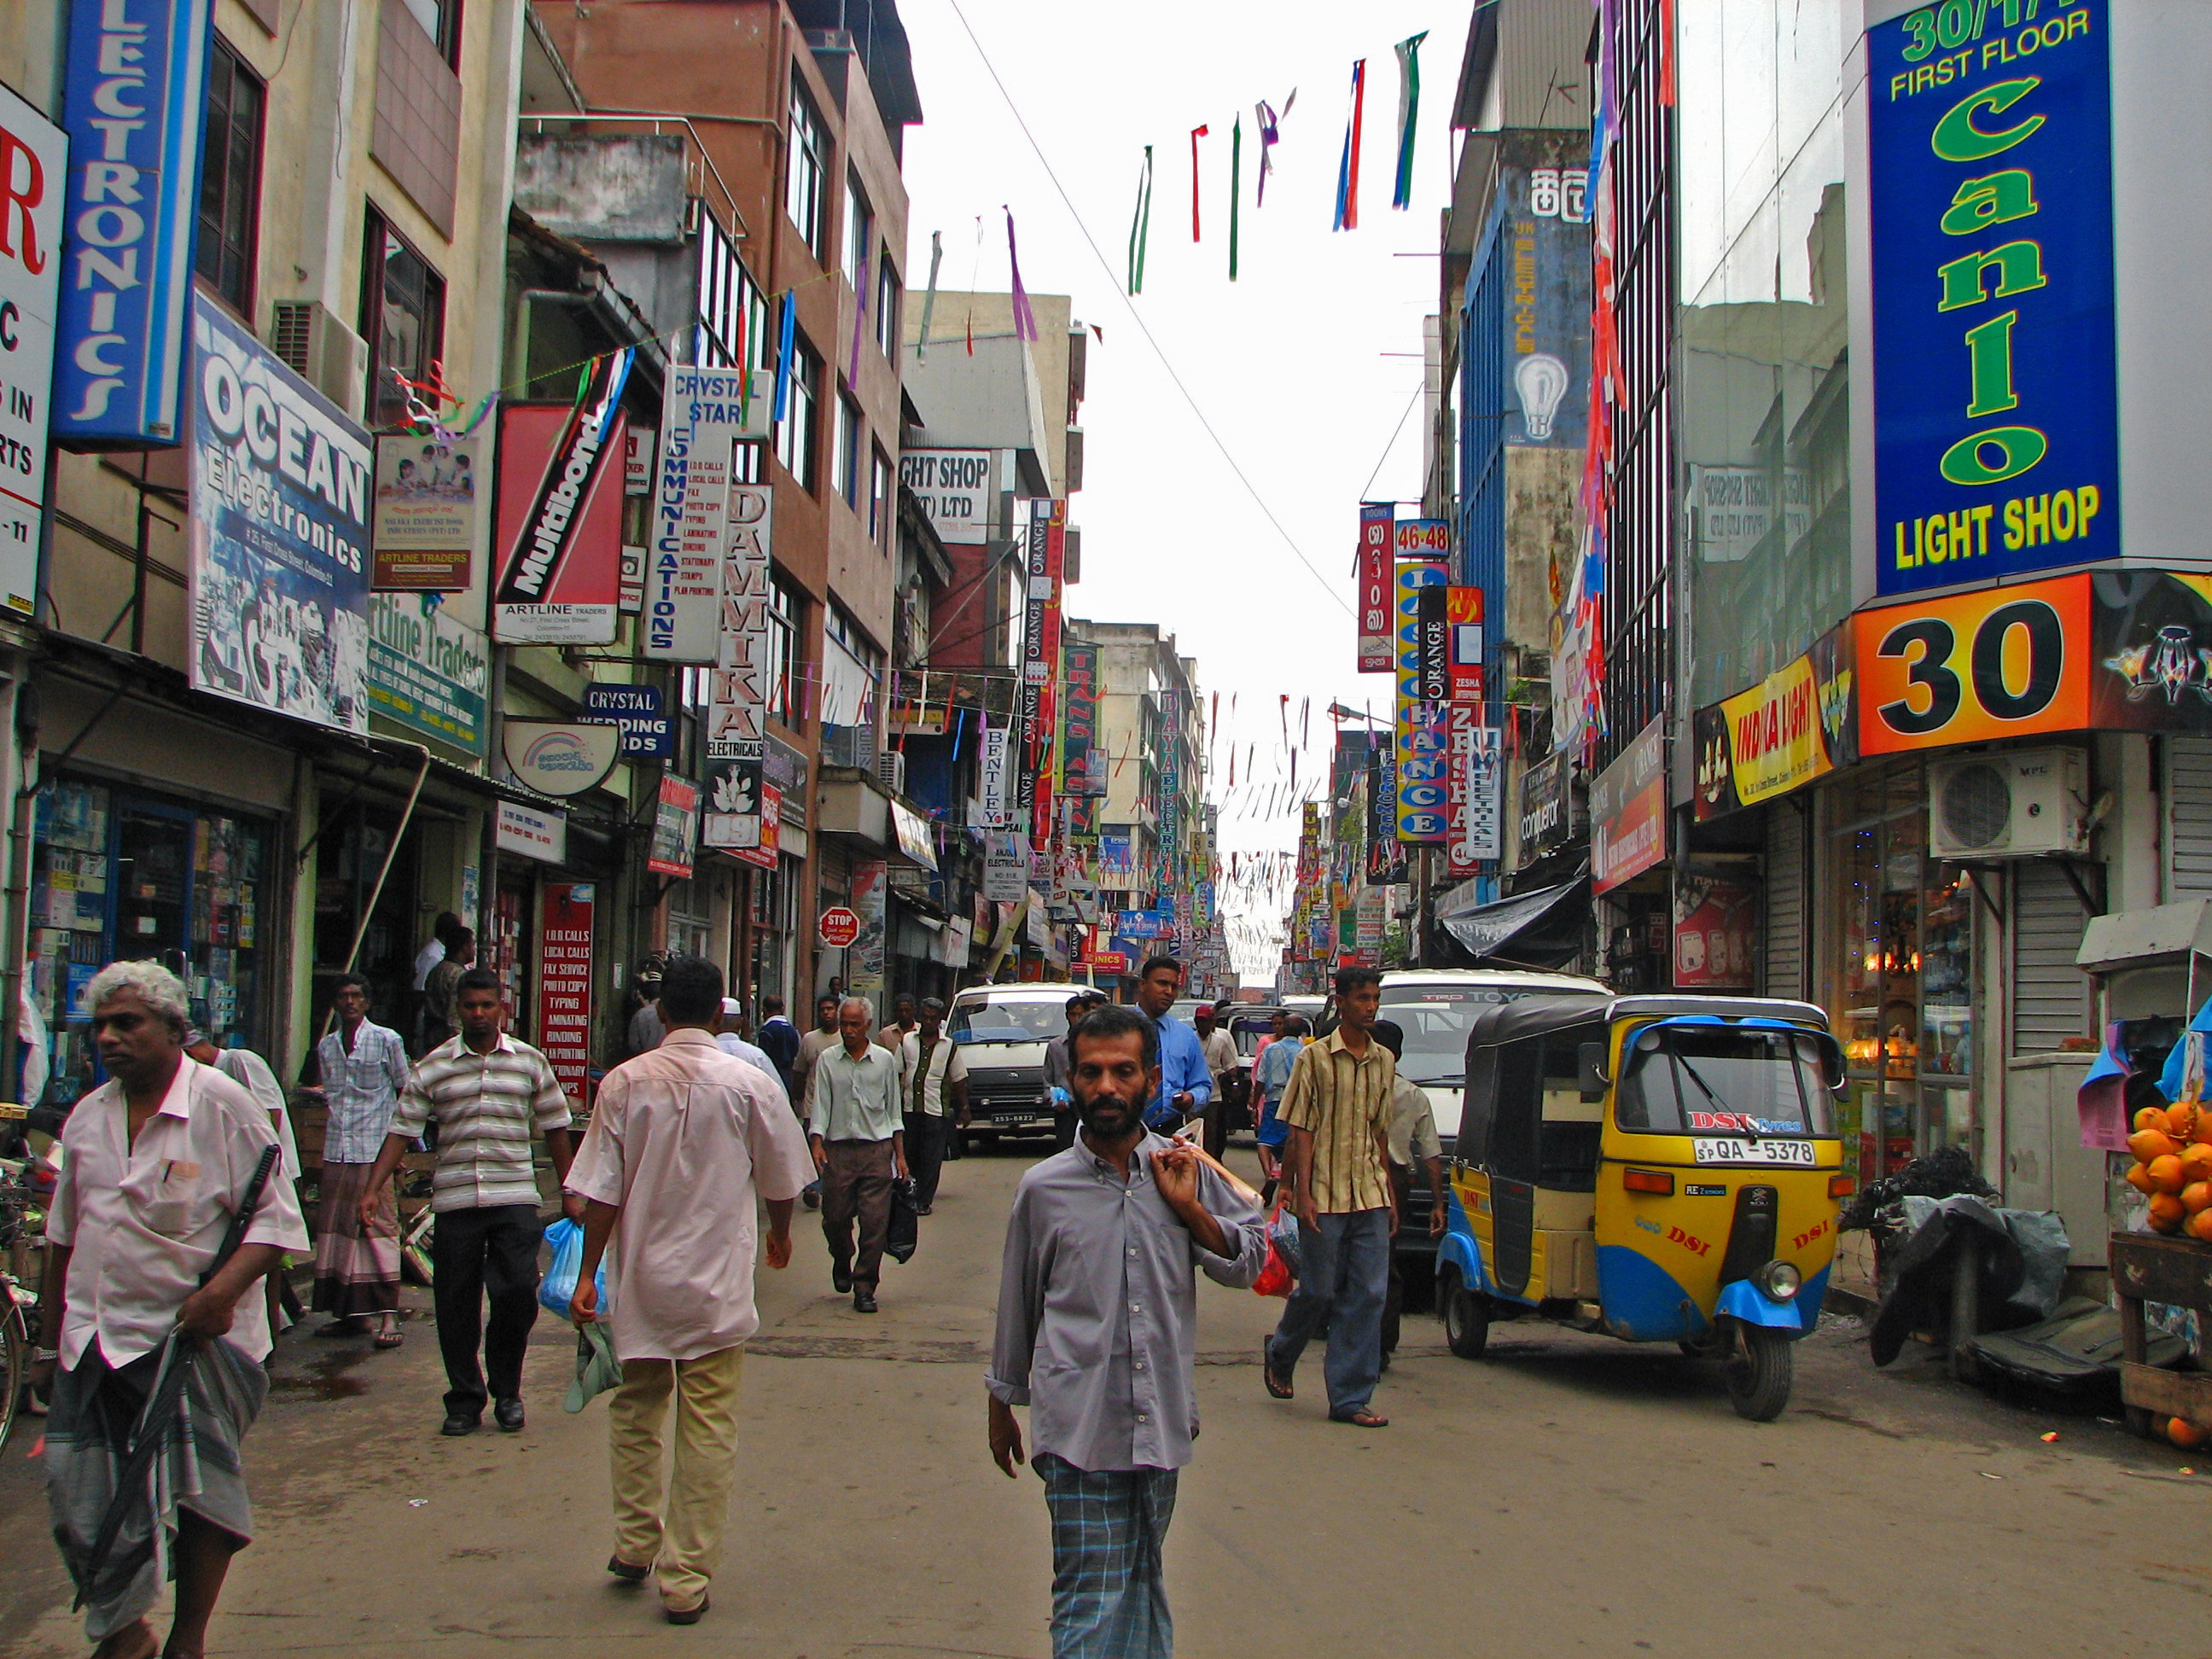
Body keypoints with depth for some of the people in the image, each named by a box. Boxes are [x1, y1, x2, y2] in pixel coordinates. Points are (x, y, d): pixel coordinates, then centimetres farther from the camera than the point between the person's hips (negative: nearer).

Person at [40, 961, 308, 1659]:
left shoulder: (223, 1104, -8)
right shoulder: (88, 1116, 9)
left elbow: (276, 1217, -9)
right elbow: (63, 1234, 19)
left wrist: (225, 1287, -24)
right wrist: (53, 1333, 18)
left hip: (196, 1337, -5)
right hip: (96, 1339, 5)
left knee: (199, 1494, 3)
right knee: (79, 1493, 3)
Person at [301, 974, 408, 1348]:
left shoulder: (387, 1040, 1)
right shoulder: (326, 1046, 15)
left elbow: (405, 1091, 4)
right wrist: (317, 1093, 6)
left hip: (375, 1149, -5)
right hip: (336, 1149, 5)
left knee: (378, 1225, -9)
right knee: (335, 1226, 5)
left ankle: (388, 1314, -9)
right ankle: (351, 1312, 14)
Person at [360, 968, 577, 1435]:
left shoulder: (530, 1062, 8)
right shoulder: (433, 1067, 6)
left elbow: (555, 1130, 13)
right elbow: (401, 1130, 4)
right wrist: (373, 1190, -6)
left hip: (515, 1199, 0)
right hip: (453, 1200, 1)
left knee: (518, 1293, -8)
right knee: (456, 1305, 4)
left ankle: (507, 1390, 13)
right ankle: (464, 1400, 18)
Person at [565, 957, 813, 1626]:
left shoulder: (624, 1082, -5)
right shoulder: (750, 1083, -7)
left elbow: (601, 1192, -5)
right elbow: (780, 1181, 4)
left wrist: (587, 1273, 3)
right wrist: (780, 1235, 24)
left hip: (641, 1282, 2)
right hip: (717, 1283, -2)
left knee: (635, 1411, 20)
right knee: (707, 1431, 4)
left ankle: (635, 1544, 29)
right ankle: (686, 1581, 7)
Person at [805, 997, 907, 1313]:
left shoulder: (884, 1060, 8)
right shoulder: (827, 1060, 6)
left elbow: (894, 1109, 12)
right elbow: (819, 1105, 4)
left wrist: (900, 1154, 8)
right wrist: (816, 1144, -11)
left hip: (877, 1148, 0)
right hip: (838, 1149, 0)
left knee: (875, 1221, -5)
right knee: (835, 1217, 3)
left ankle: (864, 1288, 2)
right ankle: (841, 1262, 34)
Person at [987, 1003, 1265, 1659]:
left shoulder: (1186, 1172, 3)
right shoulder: (1044, 1187, -1)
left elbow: (1250, 1262, 7)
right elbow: (1017, 1305, 10)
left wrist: (1188, 1209, -7)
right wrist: (1002, 1402, 19)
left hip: (1161, 1424, 2)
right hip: (1078, 1429, -2)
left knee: (1143, 1581, 15)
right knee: (1090, 1602, -6)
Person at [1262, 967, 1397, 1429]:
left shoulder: (1384, 1061, 11)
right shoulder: (1315, 1057, -5)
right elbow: (1301, 1130, -7)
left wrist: (1389, 1194, 14)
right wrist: (1303, 1194, -13)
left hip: (1370, 1194, 5)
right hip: (1325, 1194, -5)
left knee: (1369, 1294, 0)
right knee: (1318, 1290, 3)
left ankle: (1350, 1398, 7)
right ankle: (1279, 1355, 32)